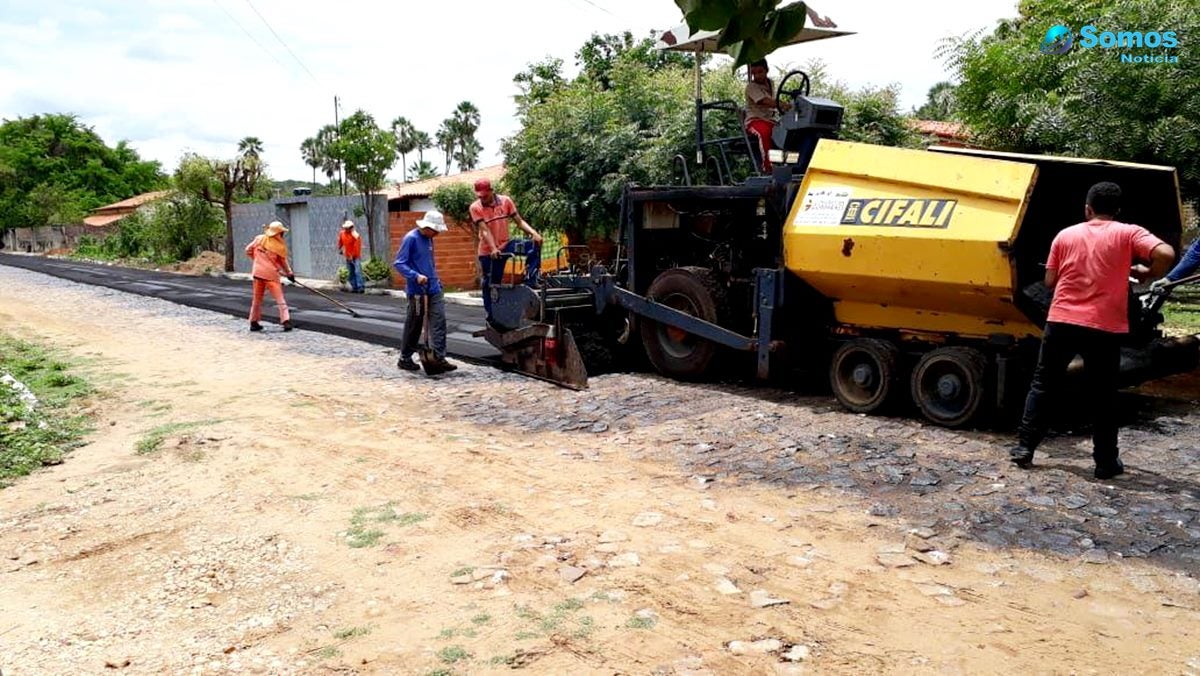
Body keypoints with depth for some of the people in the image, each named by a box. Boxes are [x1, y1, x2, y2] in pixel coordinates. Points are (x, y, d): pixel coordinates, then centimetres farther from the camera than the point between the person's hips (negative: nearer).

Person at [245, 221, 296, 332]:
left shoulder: (259, 239, 3)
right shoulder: (280, 246, -7)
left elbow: (248, 250, 10)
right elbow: (283, 263, 1)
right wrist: (290, 274, 14)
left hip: (258, 272, 4)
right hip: (271, 274, -4)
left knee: (257, 298, 15)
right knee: (279, 298, -1)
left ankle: (254, 322, 19)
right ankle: (286, 321, -12)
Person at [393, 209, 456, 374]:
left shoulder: (429, 239, 12)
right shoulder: (410, 238, -12)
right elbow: (398, 264, -15)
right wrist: (416, 276, -26)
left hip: (434, 289, 7)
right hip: (417, 290, -7)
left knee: (439, 321, -4)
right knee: (414, 326, 4)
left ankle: (439, 359, -5)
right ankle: (405, 359, 19)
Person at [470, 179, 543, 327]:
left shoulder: (506, 200, -3)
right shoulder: (475, 207, -10)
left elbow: (519, 221, -3)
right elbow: (485, 230, -19)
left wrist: (533, 232, -20)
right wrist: (494, 249, -32)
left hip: (505, 244, 2)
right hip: (488, 251, -2)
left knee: (534, 245, -20)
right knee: (489, 285, 4)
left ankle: (530, 283, -17)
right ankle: (491, 317, 18)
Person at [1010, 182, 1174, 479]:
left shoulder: (1066, 235, 7)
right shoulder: (1128, 233, 0)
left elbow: (1050, 281, 9)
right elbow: (1165, 254, -16)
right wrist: (1147, 274, 3)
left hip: (1061, 322, 1)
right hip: (1105, 328, -1)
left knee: (1043, 385, 12)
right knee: (1103, 396, 9)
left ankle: (1024, 446, 10)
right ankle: (1106, 462, 16)